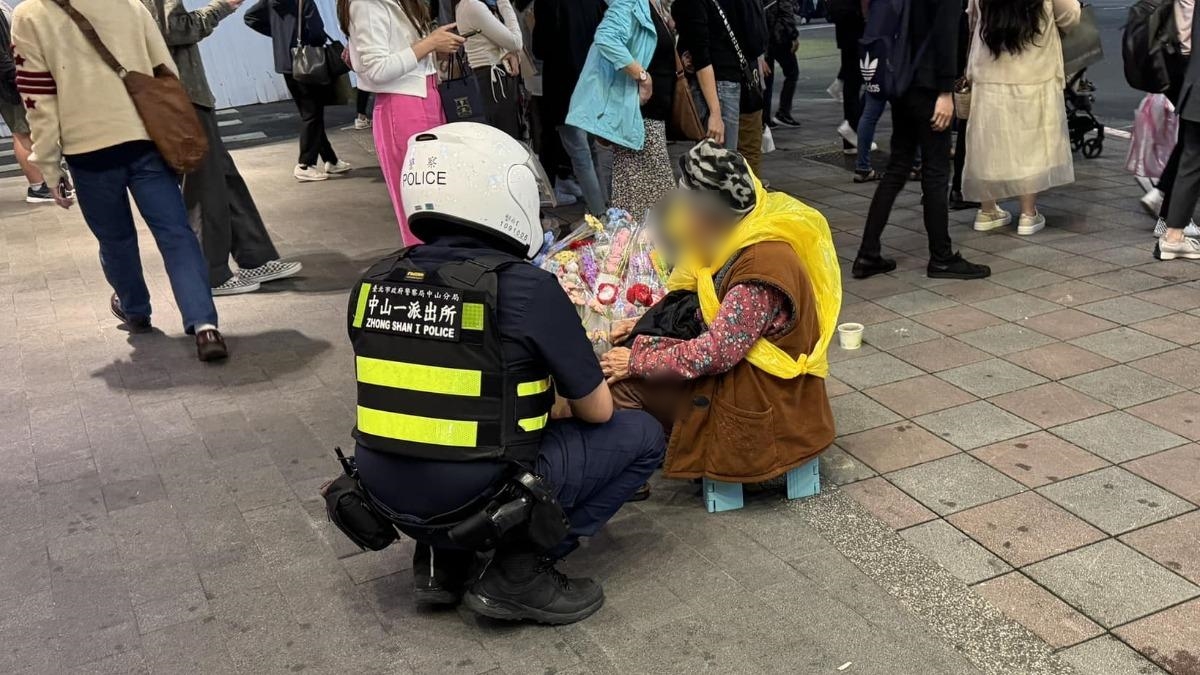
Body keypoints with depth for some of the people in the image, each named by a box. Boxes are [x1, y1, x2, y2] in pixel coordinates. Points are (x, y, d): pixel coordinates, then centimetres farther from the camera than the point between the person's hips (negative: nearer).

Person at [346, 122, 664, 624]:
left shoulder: (374, 284, 0)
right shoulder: (526, 287, -16)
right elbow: (597, 410, -4)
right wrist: (559, 406, 20)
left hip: (389, 496, 6)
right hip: (480, 499, -6)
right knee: (641, 436, 8)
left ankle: (441, 557, 17)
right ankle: (518, 572, 1)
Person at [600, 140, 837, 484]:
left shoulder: (763, 265, -28)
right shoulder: (744, 238, 2)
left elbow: (715, 352, -27)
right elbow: (716, 317, 13)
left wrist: (638, 360, -18)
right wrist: (645, 326, 6)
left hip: (760, 406, -10)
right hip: (743, 371, 10)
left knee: (621, 380, -9)